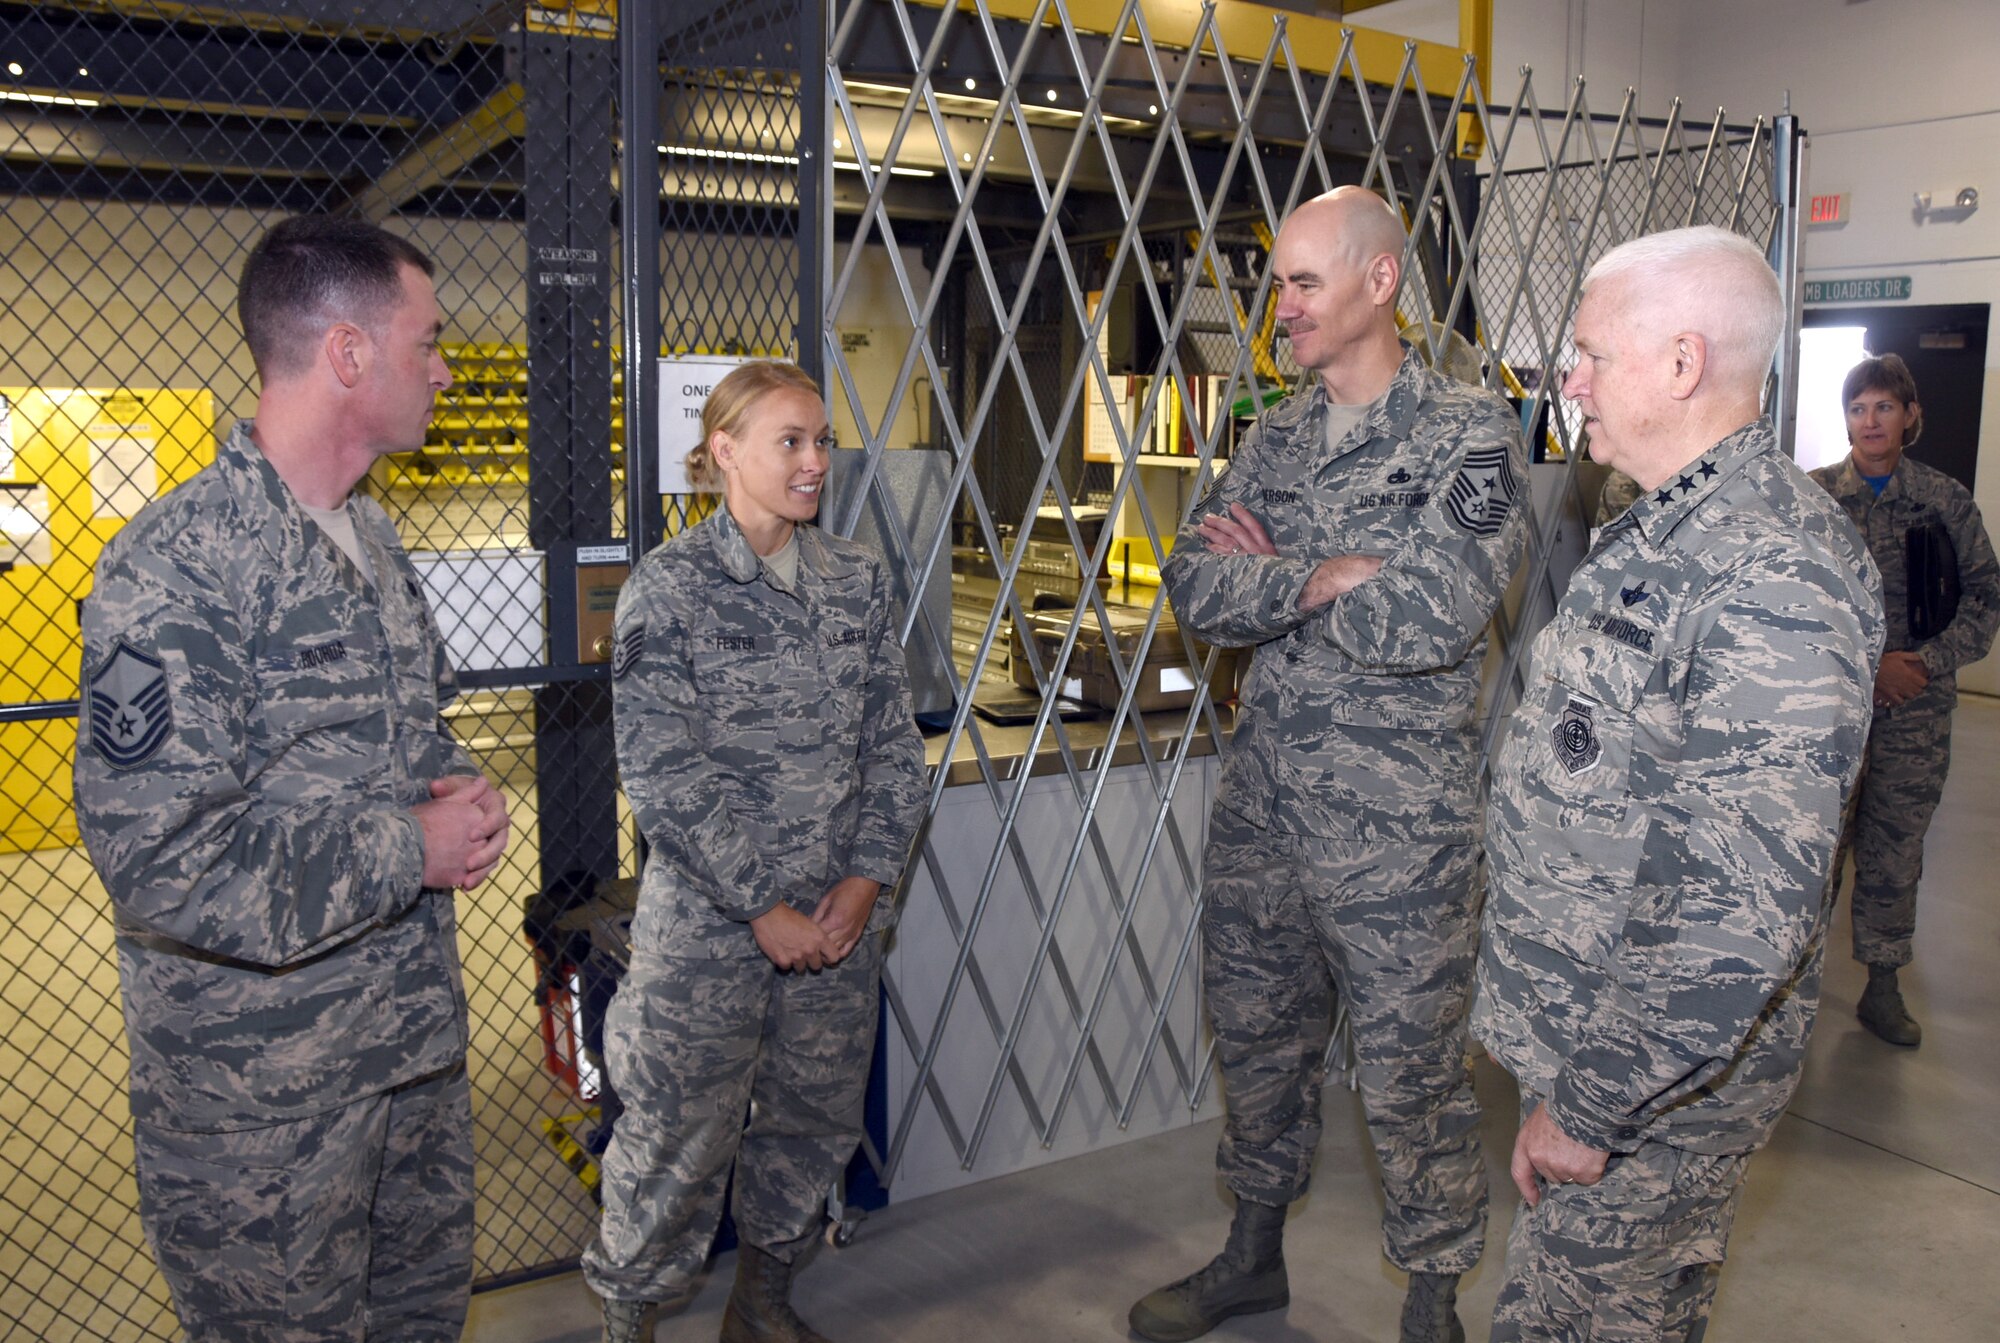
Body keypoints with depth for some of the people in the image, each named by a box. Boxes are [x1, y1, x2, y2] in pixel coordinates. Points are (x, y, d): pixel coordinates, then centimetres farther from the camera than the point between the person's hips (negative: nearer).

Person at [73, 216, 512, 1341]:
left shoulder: (375, 538, 7)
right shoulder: (174, 570, -21)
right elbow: (156, 859, -26)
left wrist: (464, 793, -2)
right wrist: (408, 852, -20)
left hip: (420, 1046, 8)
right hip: (260, 1099, -8)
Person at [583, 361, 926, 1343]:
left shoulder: (857, 579, 5)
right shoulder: (669, 587, -9)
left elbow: (895, 743, 6)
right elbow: (662, 775, -13)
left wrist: (867, 879, -5)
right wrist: (763, 905, -14)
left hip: (841, 911, 5)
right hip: (709, 920, -4)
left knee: (815, 1117, 16)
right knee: (680, 1134, 5)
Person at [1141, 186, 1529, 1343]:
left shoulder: (1473, 435, -10)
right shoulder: (1278, 436, 8)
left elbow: (1429, 622, -24)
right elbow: (1194, 587, -2)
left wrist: (1270, 581, -11)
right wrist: (1327, 576, -17)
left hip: (1398, 824, -6)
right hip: (1261, 801, 6)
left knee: (1411, 1071, 7)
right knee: (1259, 1033, 19)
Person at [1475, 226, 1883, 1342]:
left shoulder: (1774, 578, -25)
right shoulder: (1662, 532, 9)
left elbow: (1750, 913, -30)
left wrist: (1591, 1105, -23)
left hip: (1665, 1079, -9)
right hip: (1596, 1033, 9)